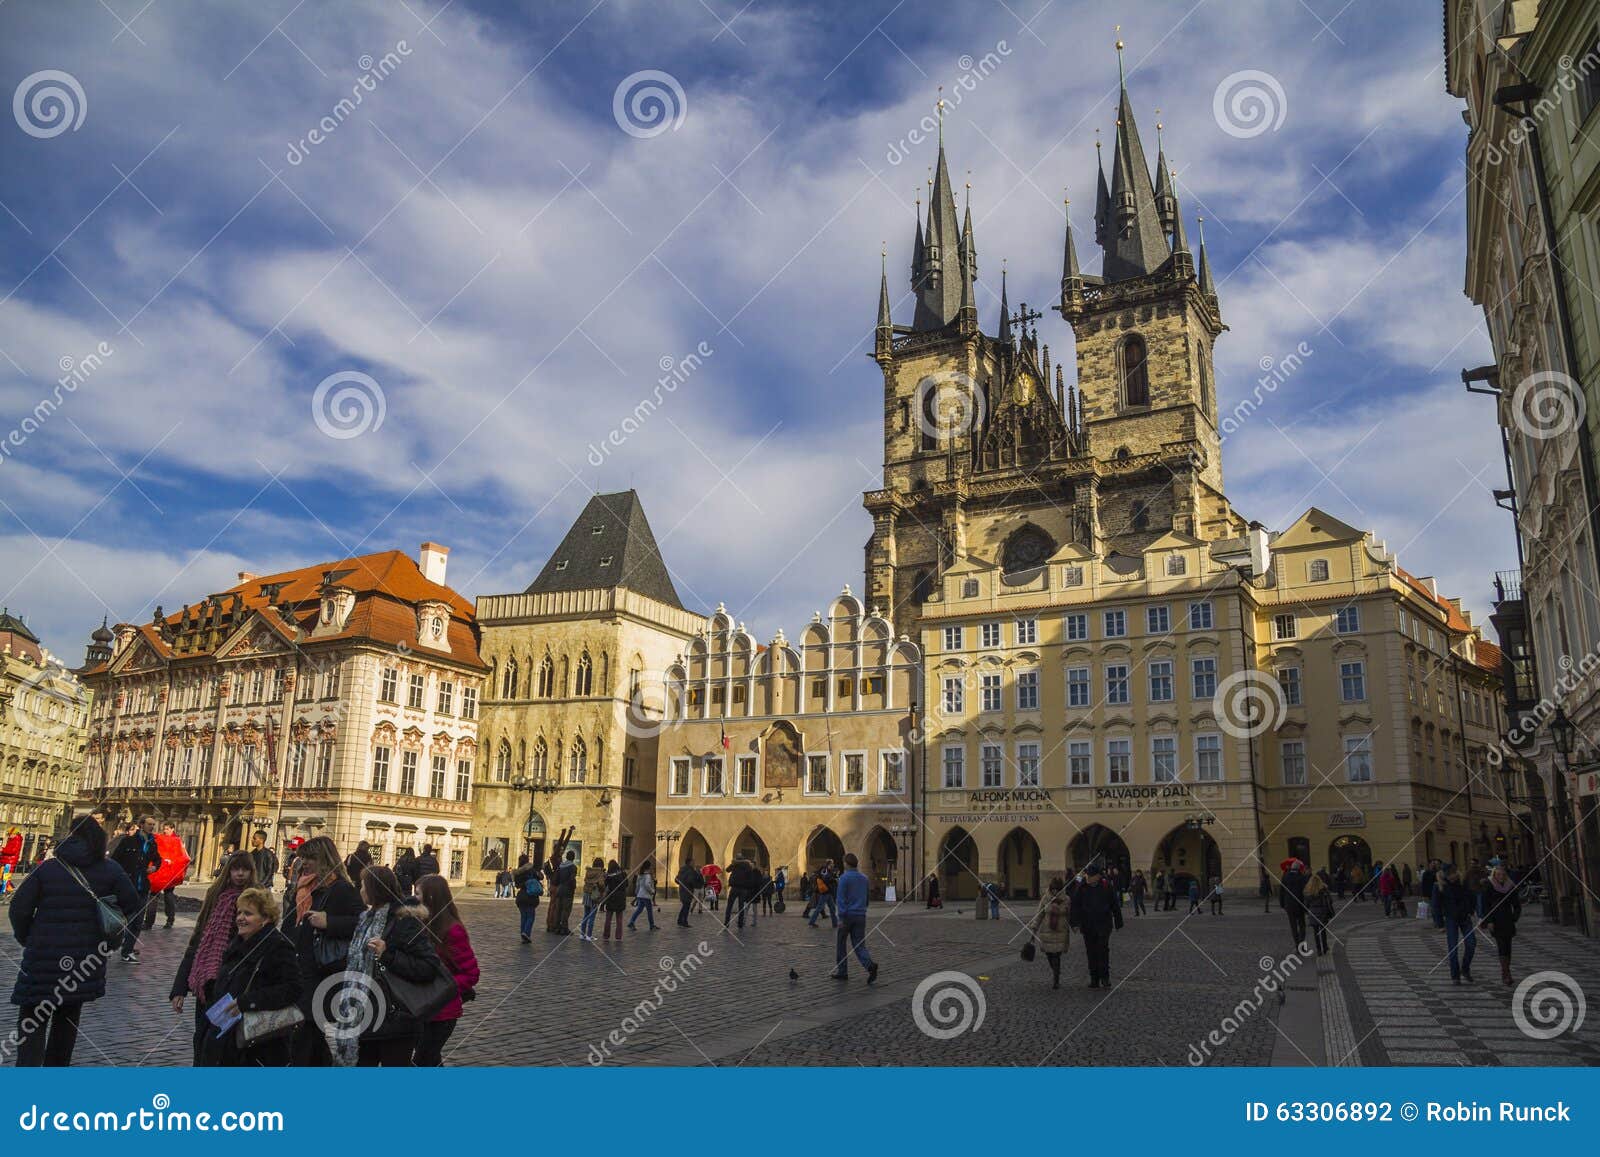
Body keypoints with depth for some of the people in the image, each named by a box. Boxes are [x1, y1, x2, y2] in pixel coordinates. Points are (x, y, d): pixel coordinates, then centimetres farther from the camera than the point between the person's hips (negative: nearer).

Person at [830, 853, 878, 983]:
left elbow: (841, 899, -15)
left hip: (847, 915, -5)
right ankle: (870, 965, -21)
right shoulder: (864, 878, 10)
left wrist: (841, 917, -16)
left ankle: (842, 972, 17)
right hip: (861, 916, 5)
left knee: (841, 944, 12)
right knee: (859, 945, 4)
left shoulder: (844, 878, -9)